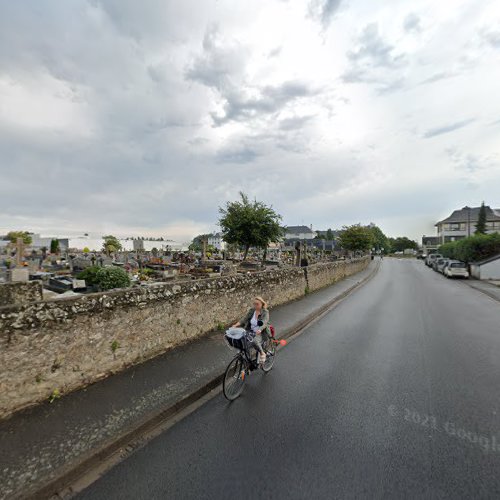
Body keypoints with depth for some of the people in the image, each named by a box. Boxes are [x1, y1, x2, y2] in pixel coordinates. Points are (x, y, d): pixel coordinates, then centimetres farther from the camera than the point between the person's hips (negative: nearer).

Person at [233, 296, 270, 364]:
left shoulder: (265, 312, -11)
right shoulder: (252, 310, 2)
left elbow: (264, 324, -24)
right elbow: (245, 319, 0)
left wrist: (259, 330, -44)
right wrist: (236, 324, -15)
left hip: (260, 333, -4)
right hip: (251, 331, 5)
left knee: (255, 341, -34)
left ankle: (262, 353, -5)